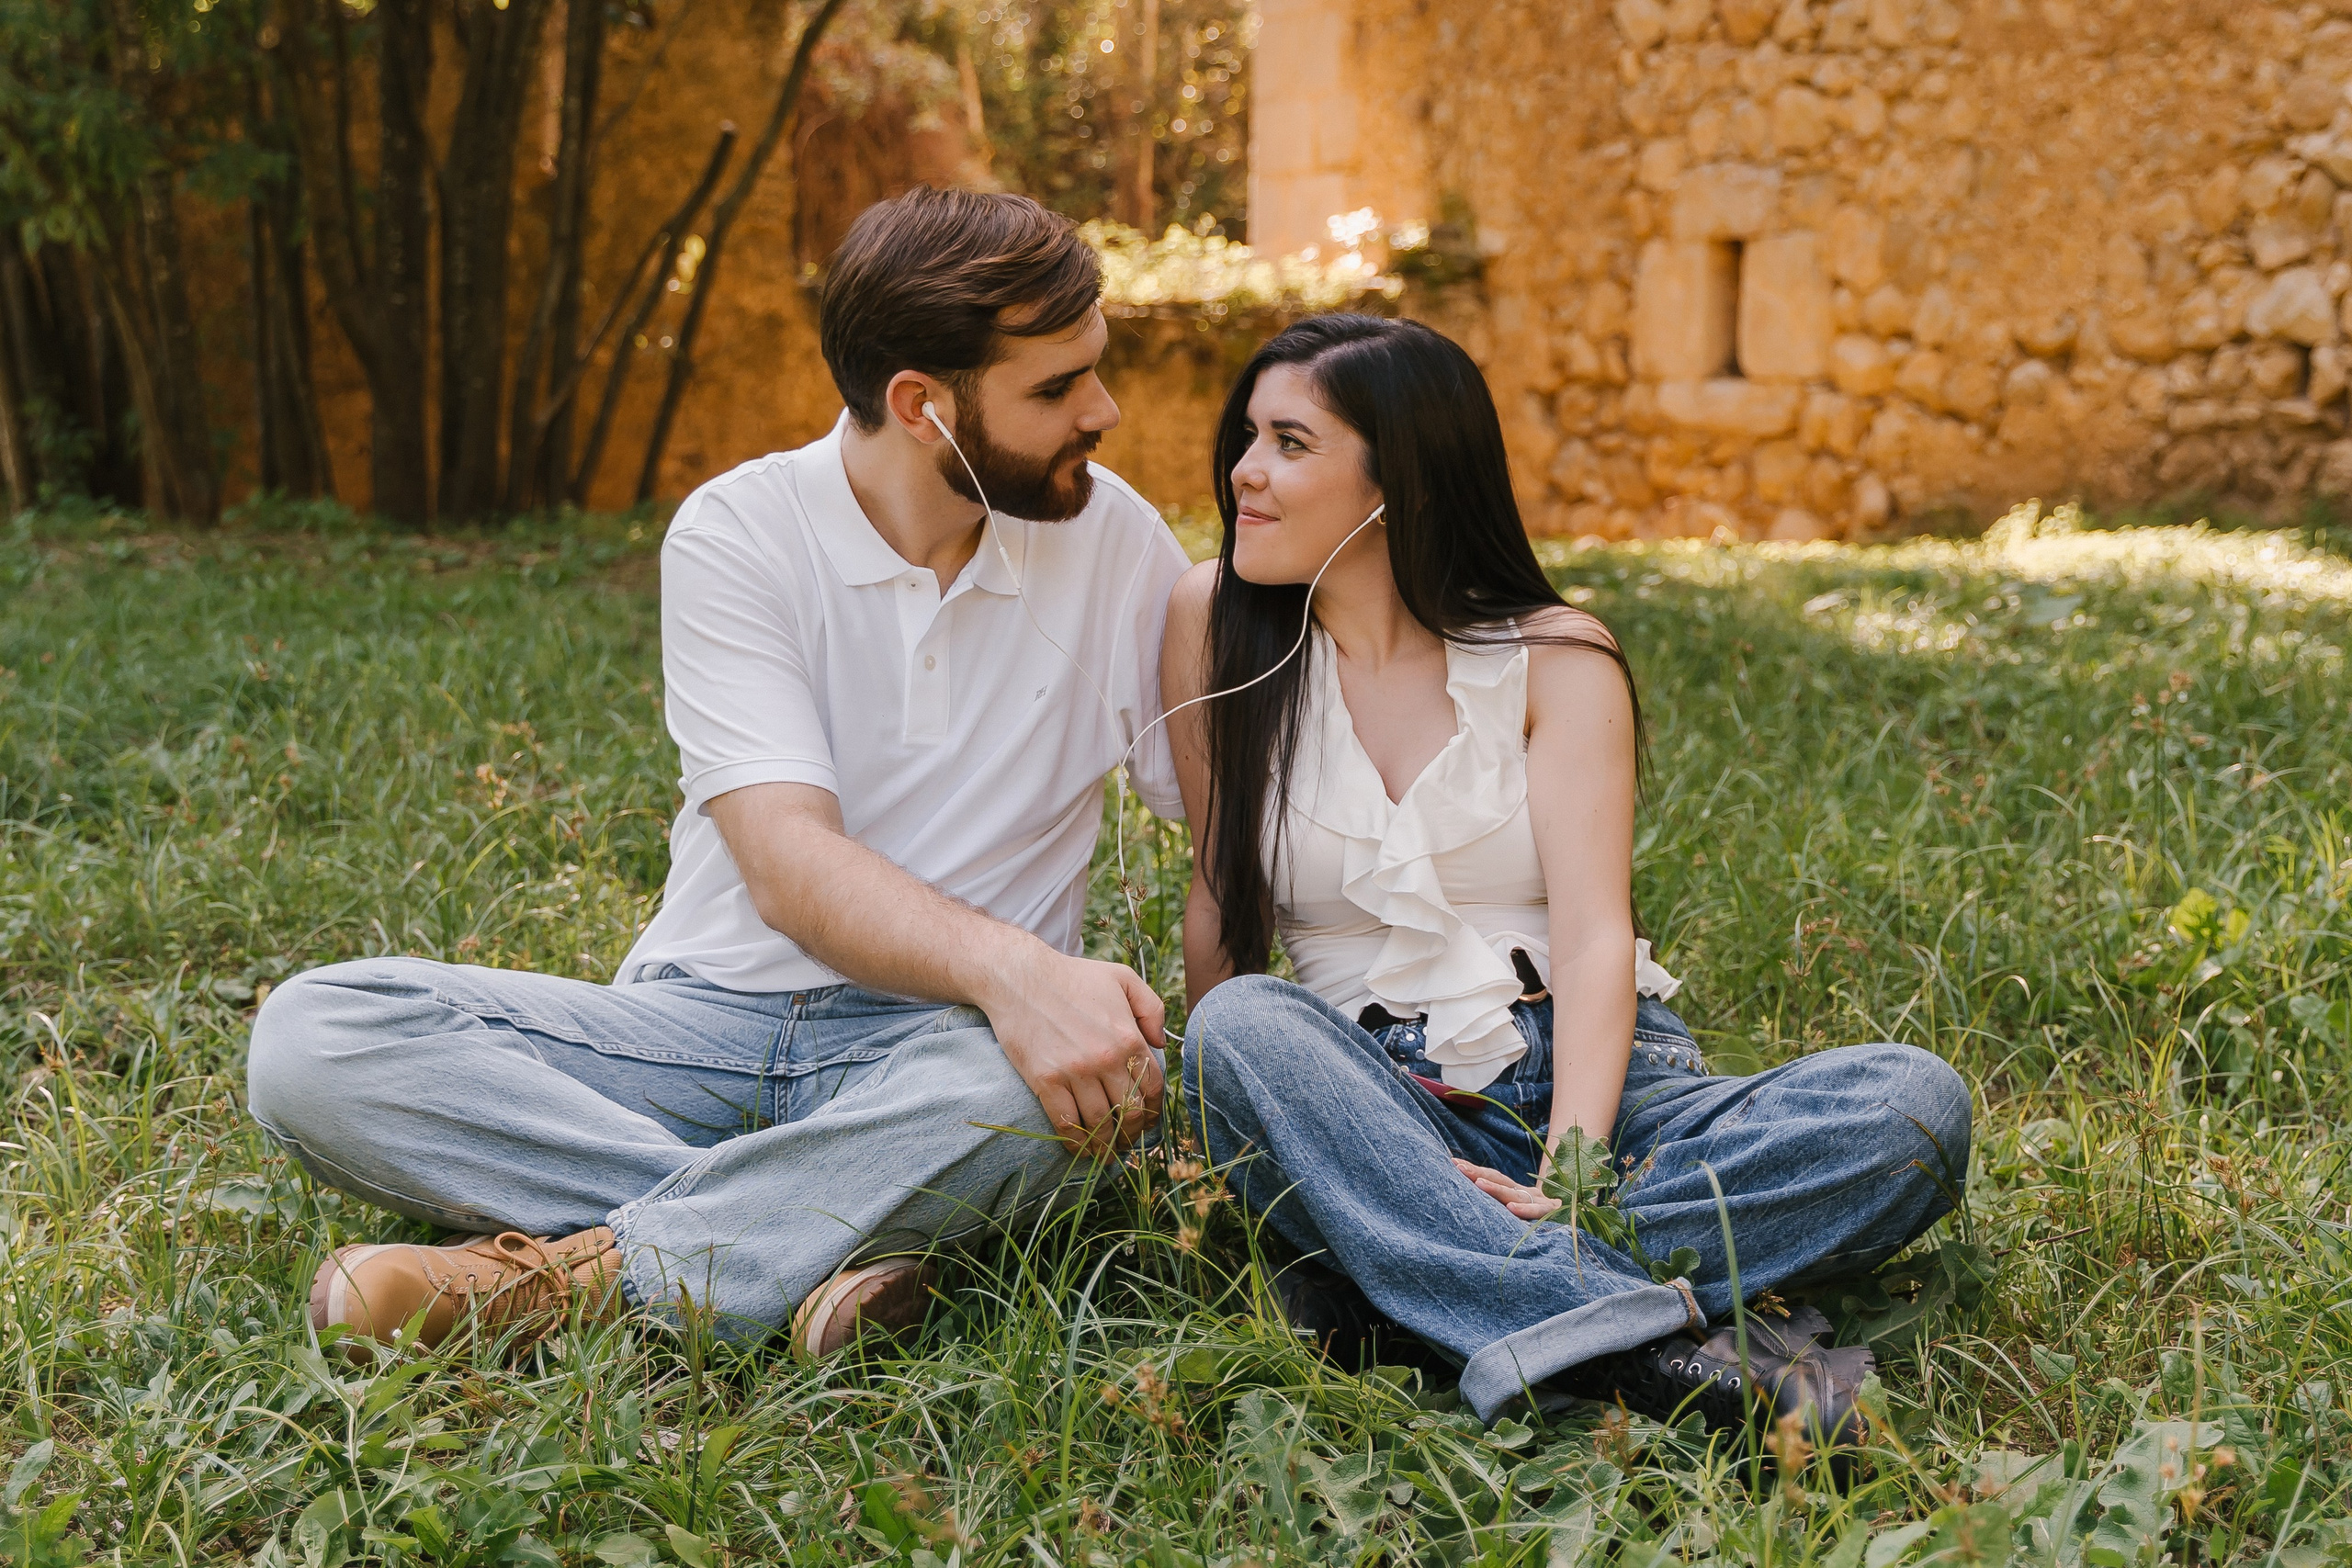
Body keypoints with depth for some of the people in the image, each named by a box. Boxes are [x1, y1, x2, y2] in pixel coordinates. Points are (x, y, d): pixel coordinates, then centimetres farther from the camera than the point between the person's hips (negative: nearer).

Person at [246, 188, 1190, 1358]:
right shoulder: (737, 535, -6)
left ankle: (565, 1271, -28)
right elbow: (789, 867, -17)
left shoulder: (1111, 538, 2)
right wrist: (1005, 964, -35)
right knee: (311, 1033, -21)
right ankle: (802, 1250, -32)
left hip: (938, 1041, 0)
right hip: (704, 1023, 0)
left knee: (1041, 1092, -38)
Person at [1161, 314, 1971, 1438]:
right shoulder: (1214, 621, 5)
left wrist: (1570, 1171, -26)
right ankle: (1653, 1345, -45)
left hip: (1596, 1082, 1)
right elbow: (1223, 896, 5)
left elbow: (1594, 934, -10)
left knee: (1912, 1103, -24)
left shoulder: (1555, 660, 2)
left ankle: (1387, 1278, -34)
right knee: (1245, 1030, -33)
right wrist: (1222, 1119, -10)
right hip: (1374, 1108, 0)